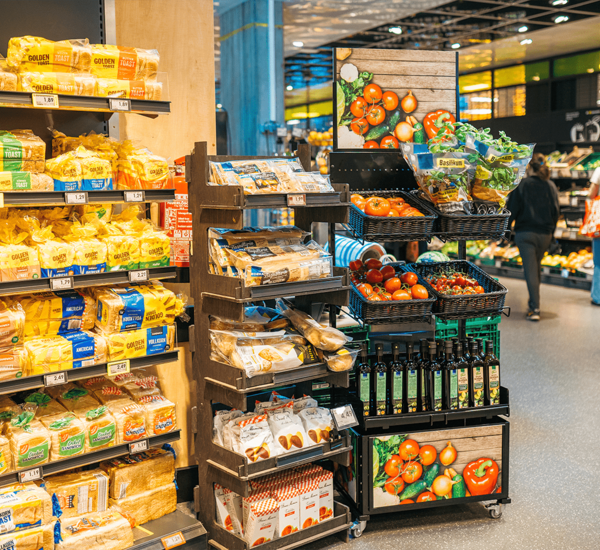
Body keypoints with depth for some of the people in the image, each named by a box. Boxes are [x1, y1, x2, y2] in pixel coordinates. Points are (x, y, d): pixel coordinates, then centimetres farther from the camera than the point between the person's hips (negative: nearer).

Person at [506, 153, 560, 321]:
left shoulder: (522, 184, -9)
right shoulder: (551, 186, 3)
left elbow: (512, 209, -7)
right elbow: (556, 211, 8)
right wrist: (551, 232, 19)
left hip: (525, 233, -4)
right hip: (545, 234, 4)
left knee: (530, 269, -3)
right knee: (537, 267, 20)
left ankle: (535, 308, -9)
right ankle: (533, 300, 32)